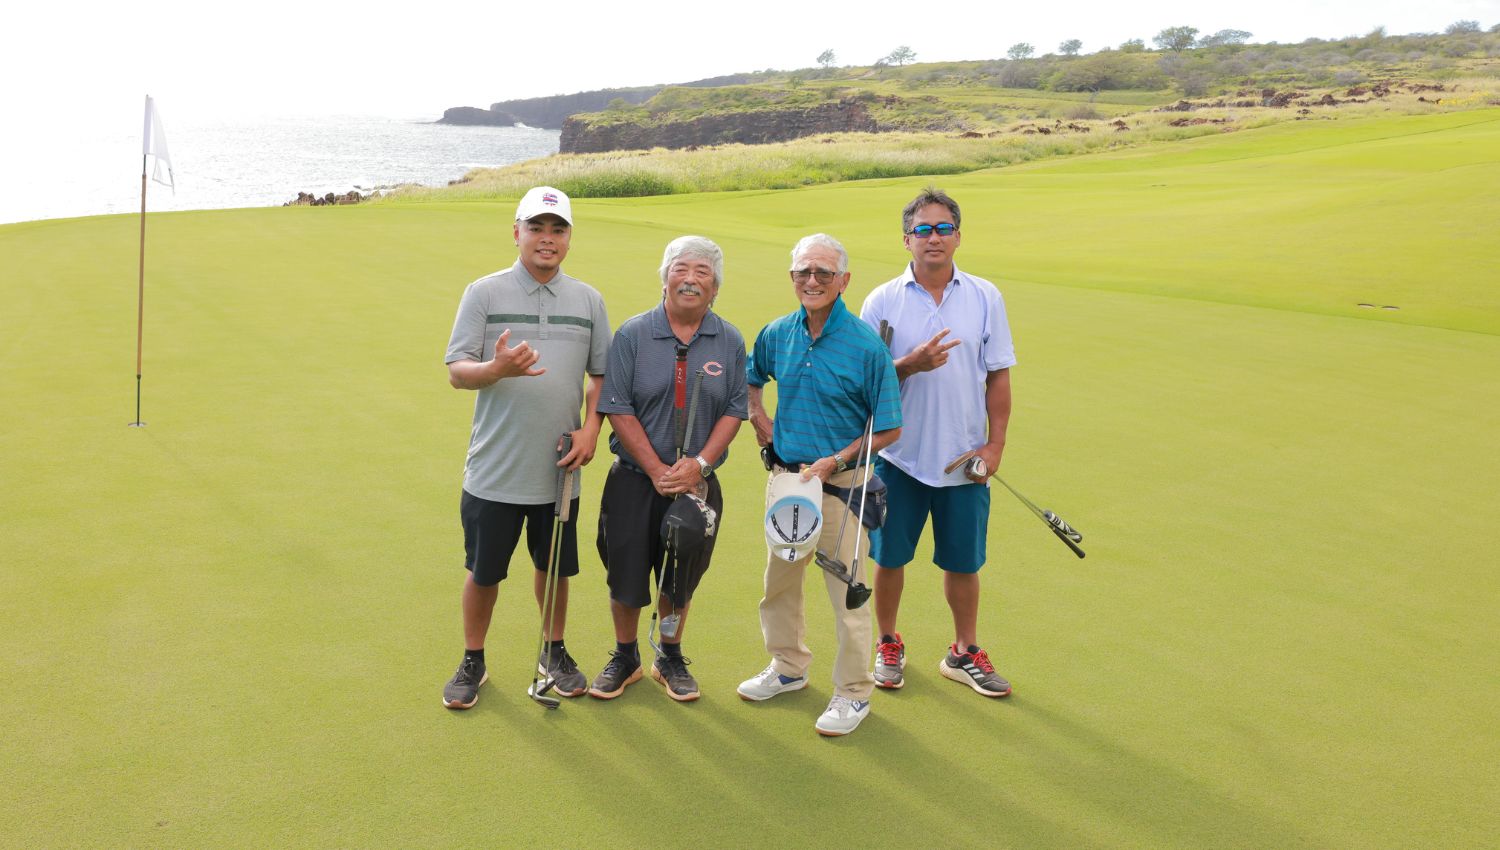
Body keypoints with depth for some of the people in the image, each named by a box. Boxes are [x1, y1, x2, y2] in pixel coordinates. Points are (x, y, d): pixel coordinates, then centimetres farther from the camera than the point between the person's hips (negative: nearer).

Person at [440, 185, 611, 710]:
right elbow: (456, 372, -8)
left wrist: (591, 428, -4)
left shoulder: (588, 301, 6)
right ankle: (473, 662, 28)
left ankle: (554, 653, 35)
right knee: (483, 571, 9)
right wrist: (497, 368, -29)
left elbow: (601, 373, 11)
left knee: (553, 567, 15)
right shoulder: (484, 293, -4)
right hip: (494, 469, -2)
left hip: (558, 467, 2)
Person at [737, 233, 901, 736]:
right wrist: (759, 420, 6)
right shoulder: (777, 334, 0)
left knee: (846, 591, 3)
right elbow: (749, 379, 22)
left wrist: (834, 461, -18)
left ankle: (853, 692, 20)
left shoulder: (867, 345, -14)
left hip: (839, 482, -5)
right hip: (784, 475, 6)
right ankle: (788, 667, 40)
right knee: (779, 579, 19)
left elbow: (888, 430, -10)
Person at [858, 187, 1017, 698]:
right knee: (890, 558, 9)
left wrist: (995, 443, -3)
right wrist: (911, 364, -21)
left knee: (963, 562, 11)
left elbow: (998, 377, 4)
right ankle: (889, 646, 31)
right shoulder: (882, 302, -3)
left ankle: (964, 653, 30)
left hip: (965, 458, 1)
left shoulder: (986, 298, 2)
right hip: (900, 456, -1)